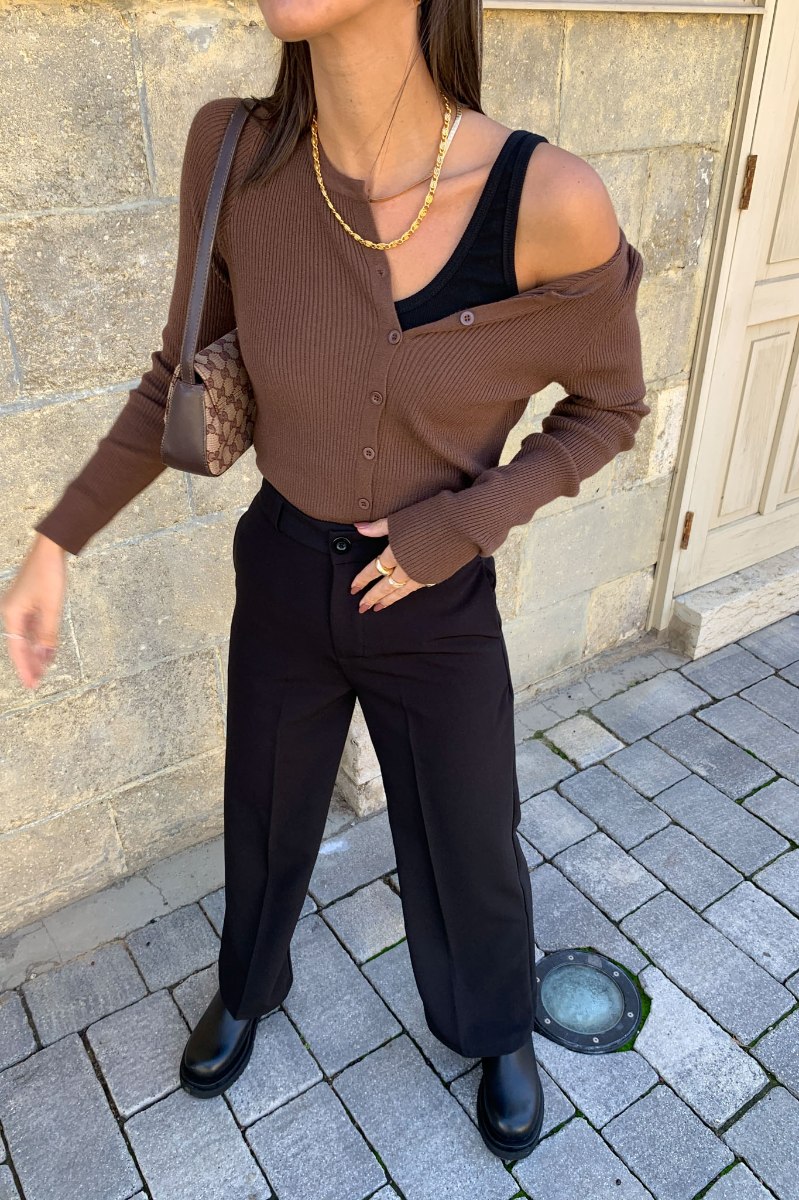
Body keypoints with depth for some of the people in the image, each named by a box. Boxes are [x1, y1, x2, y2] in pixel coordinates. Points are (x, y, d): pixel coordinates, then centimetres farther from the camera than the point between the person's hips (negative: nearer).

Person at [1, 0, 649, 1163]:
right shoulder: (237, 155, -16)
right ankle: (249, 985, 59)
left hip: (440, 604, -1)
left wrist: (456, 528, -18)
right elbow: (185, 373, -1)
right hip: (282, 580, 2)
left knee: (471, 849, 19)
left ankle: (500, 1029, 55)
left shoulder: (550, 202, -24)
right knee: (267, 818, 25)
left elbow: (608, 408, -7)